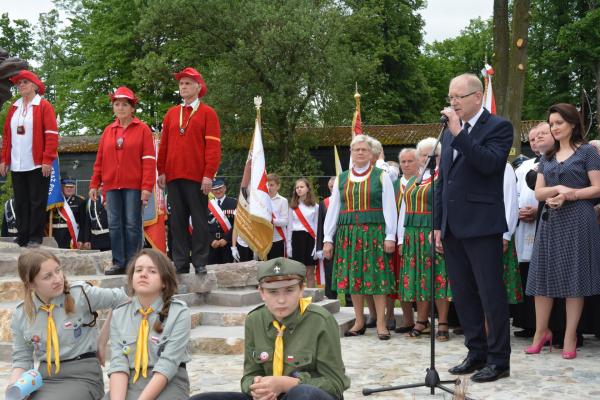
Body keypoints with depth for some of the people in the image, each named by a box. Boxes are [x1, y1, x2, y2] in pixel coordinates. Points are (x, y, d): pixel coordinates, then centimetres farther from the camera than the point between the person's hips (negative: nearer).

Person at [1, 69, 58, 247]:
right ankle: (22, 238, 13)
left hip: (37, 164, -5)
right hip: (17, 165, 6)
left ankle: (35, 238, 4)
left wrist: (47, 160, -14)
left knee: (37, 202, -1)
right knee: (20, 202, 8)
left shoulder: (44, 106, -1)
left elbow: (52, 134, -8)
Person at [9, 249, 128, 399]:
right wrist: (13, 387, -6)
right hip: (44, 378, 3)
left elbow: (119, 297, 2)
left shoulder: (81, 294, -6)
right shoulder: (20, 315, 4)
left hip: (82, 375, -3)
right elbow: (22, 359, 8)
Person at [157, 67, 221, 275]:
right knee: (177, 220, 6)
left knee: (199, 220, -1)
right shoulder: (171, 113, 15)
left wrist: (209, 175, -13)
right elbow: (163, 144, 15)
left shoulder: (207, 113, 1)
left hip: (197, 177, -4)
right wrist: (162, 171, 8)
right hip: (174, 176, 5)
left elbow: (213, 146, -6)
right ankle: (180, 263, 11)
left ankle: (200, 263, 4)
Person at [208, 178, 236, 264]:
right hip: (211, 245, 2)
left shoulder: (234, 203, 3)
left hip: (228, 244, -2)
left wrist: (226, 239, -11)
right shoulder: (207, 205, 12)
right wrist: (211, 240, -6)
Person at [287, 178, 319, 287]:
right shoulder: (293, 206, 9)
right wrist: (289, 245, 4)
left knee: (310, 273, 0)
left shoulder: (314, 206, 2)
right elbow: (289, 226, 10)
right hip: (297, 238, 2)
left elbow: (317, 226, 1)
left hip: (310, 238, -2)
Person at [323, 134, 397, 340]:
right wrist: (328, 238, 5)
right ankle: (359, 321, 15)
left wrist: (390, 236, -9)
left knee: (377, 275, -4)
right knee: (353, 276, 4)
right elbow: (333, 210, 11)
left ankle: (381, 323, 2)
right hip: (348, 233, 3)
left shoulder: (381, 177, 3)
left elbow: (389, 208, -1)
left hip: (375, 232, -3)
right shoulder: (341, 179, 11)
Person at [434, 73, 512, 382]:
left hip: (481, 226, -7)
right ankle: (477, 353, 20)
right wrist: (438, 224, 13)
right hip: (452, 227, 7)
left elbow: (489, 163, -21)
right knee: (463, 295, 11)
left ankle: (499, 360, 5)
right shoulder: (449, 133, 17)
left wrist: (459, 132, -21)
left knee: (491, 294, -2)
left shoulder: (498, 127, -3)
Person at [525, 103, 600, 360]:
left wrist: (569, 195, -15)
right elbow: (538, 192, 9)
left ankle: (570, 338, 3)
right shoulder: (548, 156, 16)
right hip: (551, 220, 5)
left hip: (577, 220, -5)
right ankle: (541, 332, 14)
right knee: (543, 276, 4)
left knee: (574, 278, -2)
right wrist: (556, 189, -11)